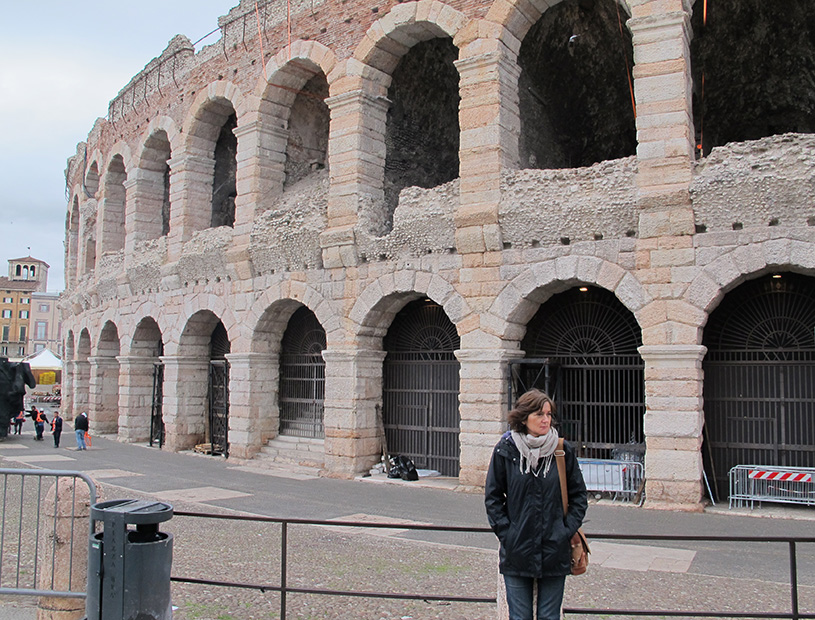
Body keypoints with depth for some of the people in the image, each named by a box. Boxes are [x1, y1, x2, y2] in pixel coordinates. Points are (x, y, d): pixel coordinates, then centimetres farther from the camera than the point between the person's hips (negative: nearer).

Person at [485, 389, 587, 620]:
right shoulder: (505, 450, -4)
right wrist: (505, 532, -5)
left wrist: (567, 530, -2)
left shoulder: (563, 450, -1)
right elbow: (492, 497, 3)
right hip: (516, 553, -1)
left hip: (555, 553, 1)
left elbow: (579, 495, 7)